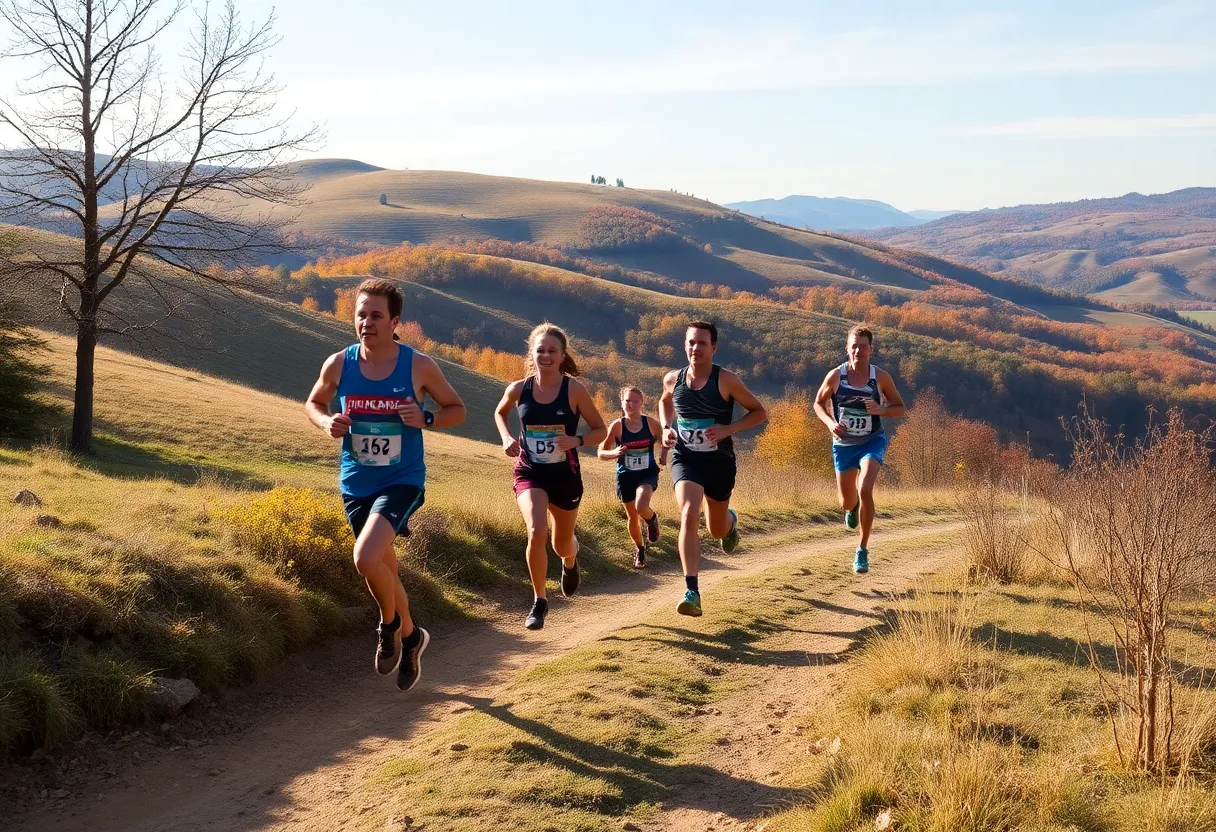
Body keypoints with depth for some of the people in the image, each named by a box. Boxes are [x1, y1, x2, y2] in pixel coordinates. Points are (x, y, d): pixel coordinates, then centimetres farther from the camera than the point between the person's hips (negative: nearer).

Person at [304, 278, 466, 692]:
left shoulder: (419, 366, -12)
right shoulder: (338, 364, -6)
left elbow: (457, 410, 2)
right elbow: (313, 403, 12)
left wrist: (425, 419, -19)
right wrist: (327, 422, -10)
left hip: (402, 482, -4)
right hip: (355, 484, 4)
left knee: (366, 558, -24)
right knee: (384, 569, 16)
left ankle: (390, 625, 6)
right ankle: (410, 635, 44)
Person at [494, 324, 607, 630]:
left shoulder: (574, 390, -12)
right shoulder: (518, 389, -6)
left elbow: (601, 430, -4)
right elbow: (500, 413, 16)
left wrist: (577, 441, -22)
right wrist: (507, 438, -2)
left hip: (565, 475, 0)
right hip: (529, 473, 0)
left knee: (562, 545, 16)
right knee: (537, 532, -25)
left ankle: (571, 560, 58)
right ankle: (539, 602, -5)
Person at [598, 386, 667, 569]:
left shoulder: (650, 422, -6)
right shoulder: (617, 425, -9)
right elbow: (601, 452, -5)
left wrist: (664, 454, -9)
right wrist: (614, 453, -26)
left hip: (648, 473, -1)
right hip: (625, 476, 1)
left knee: (641, 507, -27)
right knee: (633, 517, 10)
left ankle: (652, 519, 10)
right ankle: (639, 550, 36)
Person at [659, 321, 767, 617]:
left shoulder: (726, 380, -13)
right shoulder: (673, 379, -3)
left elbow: (760, 412, -5)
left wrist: (729, 429, -20)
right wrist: (666, 429, 3)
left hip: (719, 461, 0)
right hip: (685, 459, 0)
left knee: (717, 530, 16)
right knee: (689, 515, -26)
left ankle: (731, 521, 58)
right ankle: (692, 592, -27)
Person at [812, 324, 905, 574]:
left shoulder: (881, 378, -9)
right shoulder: (835, 376, -9)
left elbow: (900, 408, 2)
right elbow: (818, 403, 4)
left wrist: (881, 409, -19)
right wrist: (830, 423, -15)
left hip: (872, 441, -2)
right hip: (843, 443, 2)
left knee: (865, 491, -24)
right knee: (846, 503, 11)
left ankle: (863, 550, -9)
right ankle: (853, 508, 54)